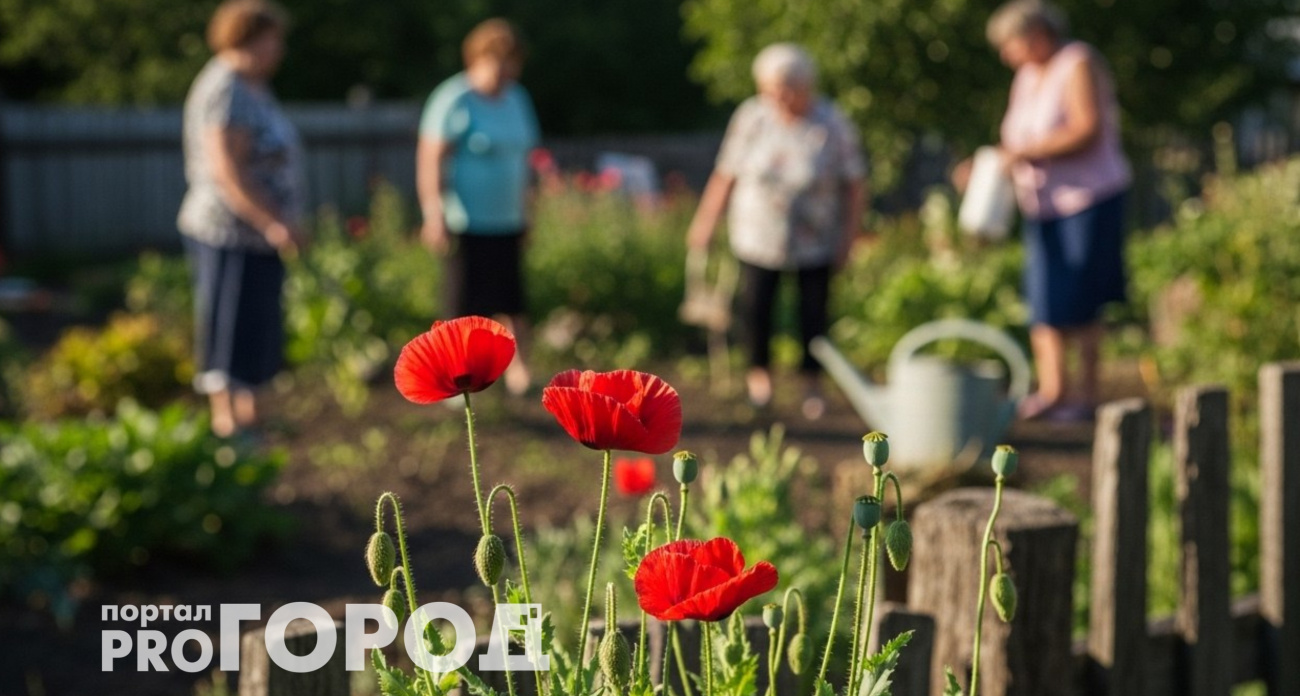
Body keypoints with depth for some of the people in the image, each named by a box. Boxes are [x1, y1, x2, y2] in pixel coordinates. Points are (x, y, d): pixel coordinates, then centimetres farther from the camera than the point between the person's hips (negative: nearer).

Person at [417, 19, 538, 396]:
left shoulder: (517, 99, 12)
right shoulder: (454, 100, -10)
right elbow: (430, 161, -13)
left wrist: (524, 214, 18)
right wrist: (435, 216, -18)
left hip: (508, 223, 6)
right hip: (467, 224, -6)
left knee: (511, 304, 4)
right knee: (466, 308, -1)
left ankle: (517, 372, 10)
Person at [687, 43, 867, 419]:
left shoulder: (832, 125, -11)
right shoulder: (751, 117, -8)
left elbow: (855, 185, -5)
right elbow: (726, 175, 1)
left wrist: (848, 235, -8)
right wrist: (706, 221, 4)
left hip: (815, 243, -1)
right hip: (758, 236, 1)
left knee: (814, 311, 3)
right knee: (755, 306, -3)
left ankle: (811, 381, 25)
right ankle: (760, 369, 25)